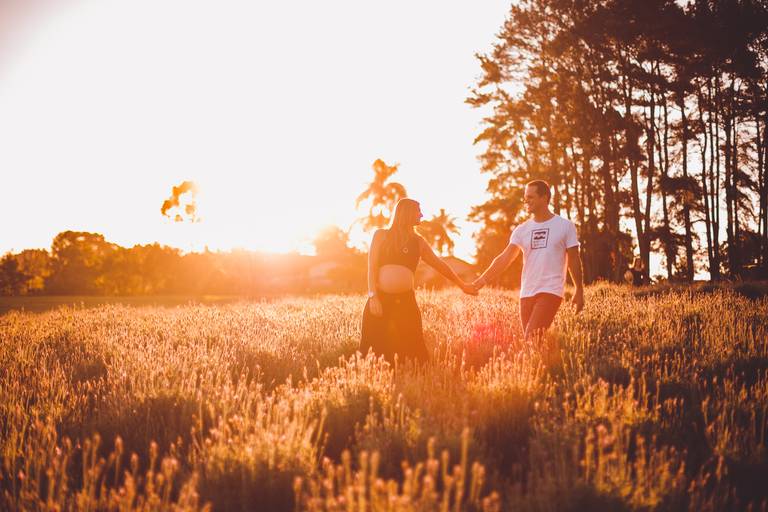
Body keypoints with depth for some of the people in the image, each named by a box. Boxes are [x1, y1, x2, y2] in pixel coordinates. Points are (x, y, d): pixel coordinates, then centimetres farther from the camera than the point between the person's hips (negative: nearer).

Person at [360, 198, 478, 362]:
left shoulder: (418, 242, 16)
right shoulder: (381, 235, 8)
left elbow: (439, 264, 26)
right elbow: (372, 267, 1)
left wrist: (462, 284, 30)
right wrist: (373, 297, -11)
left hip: (406, 301, 3)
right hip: (380, 300, -2)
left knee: (411, 349, -5)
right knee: (377, 350, -5)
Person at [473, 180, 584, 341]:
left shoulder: (565, 226, 1)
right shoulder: (522, 230, 9)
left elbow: (573, 260, 5)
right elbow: (504, 259, 2)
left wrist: (579, 292, 4)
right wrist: (481, 281, -10)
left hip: (551, 291, -5)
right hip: (526, 293, 5)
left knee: (532, 339, -19)